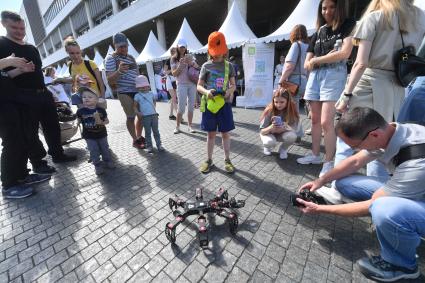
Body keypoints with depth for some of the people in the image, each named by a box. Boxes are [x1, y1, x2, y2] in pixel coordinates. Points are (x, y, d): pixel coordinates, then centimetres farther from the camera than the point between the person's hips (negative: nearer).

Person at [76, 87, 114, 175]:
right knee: (94, 151, 7)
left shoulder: (101, 110, -9)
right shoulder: (81, 111, -8)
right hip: (89, 136, 0)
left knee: (105, 149, 14)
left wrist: (102, 123, -19)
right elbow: (79, 121, 8)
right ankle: (98, 165, 21)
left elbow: (107, 121, -2)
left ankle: (108, 161, 34)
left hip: (102, 134, 0)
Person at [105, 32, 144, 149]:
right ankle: (135, 140, 12)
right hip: (125, 92, -7)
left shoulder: (131, 57, 16)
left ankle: (139, 136, 29)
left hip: (137, 90, 7)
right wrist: (119, 71, -31)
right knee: (131, 116, -3)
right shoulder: (110, 58, -5)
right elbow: (110, 80, -13)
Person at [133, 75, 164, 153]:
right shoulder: (137, 96, 2)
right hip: (145, 116, -3)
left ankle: (159, 144, 15)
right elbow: (135, 106, 4)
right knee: (148, 132, 3)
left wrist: (154, 109, 12)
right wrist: (137, 112, -11)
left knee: (156, 131, 8)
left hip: (154, 115, 3)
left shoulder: (151, 93, 11)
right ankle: (149, 146, 13)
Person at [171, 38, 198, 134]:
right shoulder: (174, 59, 6)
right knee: (181, 107, -7)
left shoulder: (190, 56, 12)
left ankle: (190, 125, 10)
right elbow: (174, 74, -1)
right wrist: (180, 66, -16)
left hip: (192, 84, 3)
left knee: (191, 106, 1)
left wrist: (191, 62, -17)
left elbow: (197, 66, 2)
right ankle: (177, 126, 5)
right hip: (181, 85, -2)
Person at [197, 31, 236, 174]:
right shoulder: (206, 66, 4)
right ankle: (209, 160, 21)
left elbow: (233, 85, 8)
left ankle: (227, 160, 19)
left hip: (224, 103, 1)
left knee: (225, 133, 5)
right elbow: (199, 86, 3)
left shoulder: (228, 66, 7)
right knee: (211, 134, 7)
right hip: (209, 103, 0)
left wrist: (229, 91, -15)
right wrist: (206, 91, -19)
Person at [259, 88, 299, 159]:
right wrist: (271, 127, -43)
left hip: (283, 133, 2)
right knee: (270, 142, -35)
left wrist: (284, 127, -41)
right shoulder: (269, 111, -23)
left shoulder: (291, 110, -18)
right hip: (269, 133, -2)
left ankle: (283, 149, 4)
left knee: (292, 136, -31)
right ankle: (268, 147, 6)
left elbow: (293, 128, -19)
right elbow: (262, 131, -21)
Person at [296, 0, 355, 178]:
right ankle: (315, 155, 16)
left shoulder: (348, 26, 6)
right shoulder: (317, 33, 20)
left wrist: (317, 60, -2)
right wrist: (327, 57, -5)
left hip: (334, 75, -5)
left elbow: (345, 53, -10)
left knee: (326, 121, -15)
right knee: (315, 119, 5)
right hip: (315, 76, 5)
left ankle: (329, 162, -5)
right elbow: (307, 64, 11)